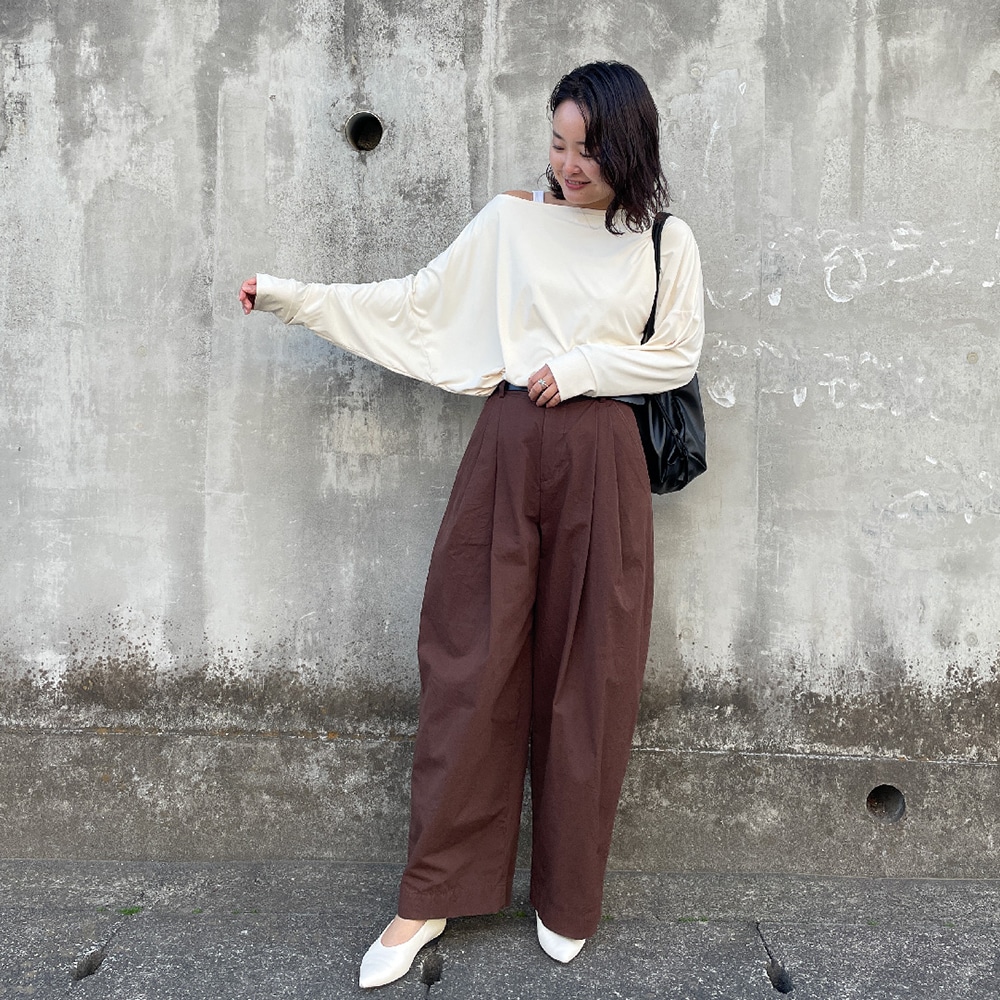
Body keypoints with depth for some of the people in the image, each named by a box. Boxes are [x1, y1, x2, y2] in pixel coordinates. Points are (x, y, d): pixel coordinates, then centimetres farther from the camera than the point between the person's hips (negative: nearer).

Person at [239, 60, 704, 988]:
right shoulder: (510, 220, 6)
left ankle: (566, 898, 23)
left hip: (601, 461, 0)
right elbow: (416, 303, 7)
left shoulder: (665, 242, 6)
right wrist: (297, 296, 3)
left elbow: (678, 355, 6)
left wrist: (579, 366, -6)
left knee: (587, 678, 4)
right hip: (509, 449, 1)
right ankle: (433, 894, 15)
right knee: (470, 664, 1)